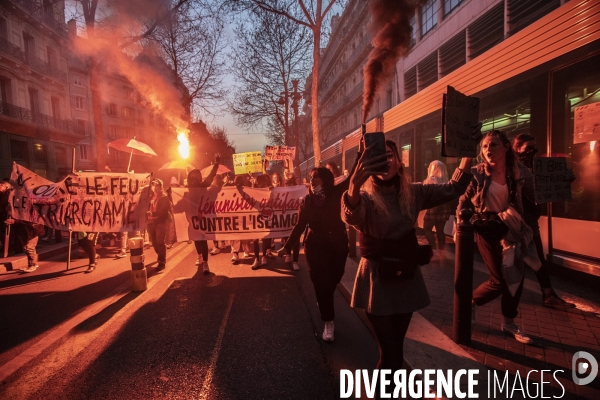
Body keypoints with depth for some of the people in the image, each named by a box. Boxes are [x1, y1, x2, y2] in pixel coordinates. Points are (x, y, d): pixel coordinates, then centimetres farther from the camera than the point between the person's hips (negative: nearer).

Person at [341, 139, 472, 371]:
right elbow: (351, 216, -38)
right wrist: (354, 184, -59)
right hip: (377, 279, -5)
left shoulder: (412, 193, 1)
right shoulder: (365, 197, -16)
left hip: (407, 277, 5)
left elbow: (452, 189, 4)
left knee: (396, 347, 20)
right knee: (390, 354, 0)